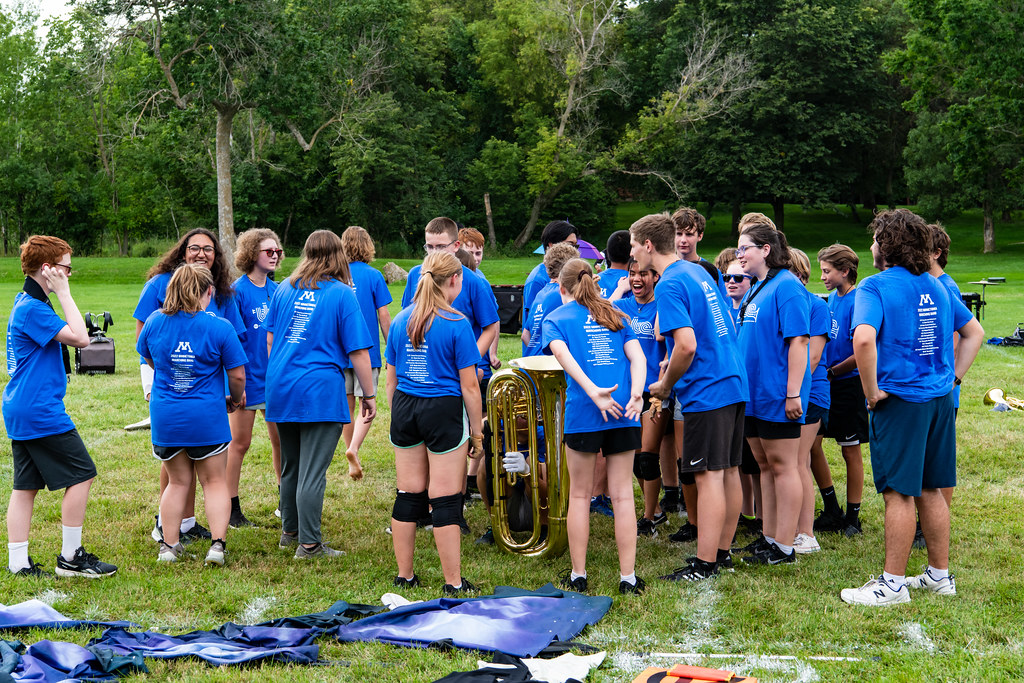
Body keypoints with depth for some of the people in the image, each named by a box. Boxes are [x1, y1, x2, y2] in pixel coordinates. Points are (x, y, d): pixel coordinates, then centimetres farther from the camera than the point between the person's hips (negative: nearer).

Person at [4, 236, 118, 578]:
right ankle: (70, 557, 5)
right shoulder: (33, 309, -18)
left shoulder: (24, 303, 15)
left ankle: (18, 563, 11)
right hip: (40, 412, -10)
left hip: (20, 411, 10)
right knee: (81, 475, -2)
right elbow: (79, 337, -20)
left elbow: (68, 335, 23)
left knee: (25, 485, 10)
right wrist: (63, 292, -16)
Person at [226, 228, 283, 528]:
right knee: (240, 442, 4)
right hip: (247, 377, -5)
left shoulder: (277, 290, 6)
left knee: (282, 440, 9)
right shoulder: (237, 291, -10)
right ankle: (231, 509, 14)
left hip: (276, 377, 5)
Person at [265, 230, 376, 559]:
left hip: (281, 390, 6)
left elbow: (269, 339, 16)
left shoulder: (285, 288, 9)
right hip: (320, 392, -6)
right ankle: (309, 544, 2)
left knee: (290, 467, 19)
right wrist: (369, 395, -1)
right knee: (312, 473, -2)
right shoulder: (341, 294, -7)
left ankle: (289, 533, 31)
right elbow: (358, 351, -9)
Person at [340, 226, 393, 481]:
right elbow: (383, 316, -6)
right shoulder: (373, 276, -7)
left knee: (346, 405, 13)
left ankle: (353, 460, 21)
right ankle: (353, 448, -22)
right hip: (367, 351, -3)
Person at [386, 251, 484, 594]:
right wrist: (477, 432, -2)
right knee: (445, 499, -1)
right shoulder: (457, 324, -11)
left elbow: (391, 380, 10)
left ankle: (404, 575, 22)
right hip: (444, 411, -5)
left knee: (408, 493, 13)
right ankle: (453, 583, 5)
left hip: (405, 409, 5)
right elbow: (469, 386, -10)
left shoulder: (401, 321, 5)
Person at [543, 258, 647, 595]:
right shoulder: (616, 316, 19)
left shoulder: (556, 319, 9)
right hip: (624, 412, 3)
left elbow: (562, 354, -12)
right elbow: (637, 356, 3)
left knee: (580, 495, 10)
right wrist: (636, 393, -10)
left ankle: (578, 576, 15)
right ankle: (628, 577, 7)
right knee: (622, 494, 6)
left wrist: (593, 391, -21)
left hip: (583, 412, -2)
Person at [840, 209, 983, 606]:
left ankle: (893, 583, 4)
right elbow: (974, 333, 19)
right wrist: (952, 377, 17)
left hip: (899, 400, -7)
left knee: (898, 493, -2)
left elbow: (864, 339, -29)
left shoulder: (876, 287, -12)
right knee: (930, 490, 15)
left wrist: (872, 390, -18)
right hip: (939, 399, 7)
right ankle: (939, 575, 23)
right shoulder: (936, 287, 10)